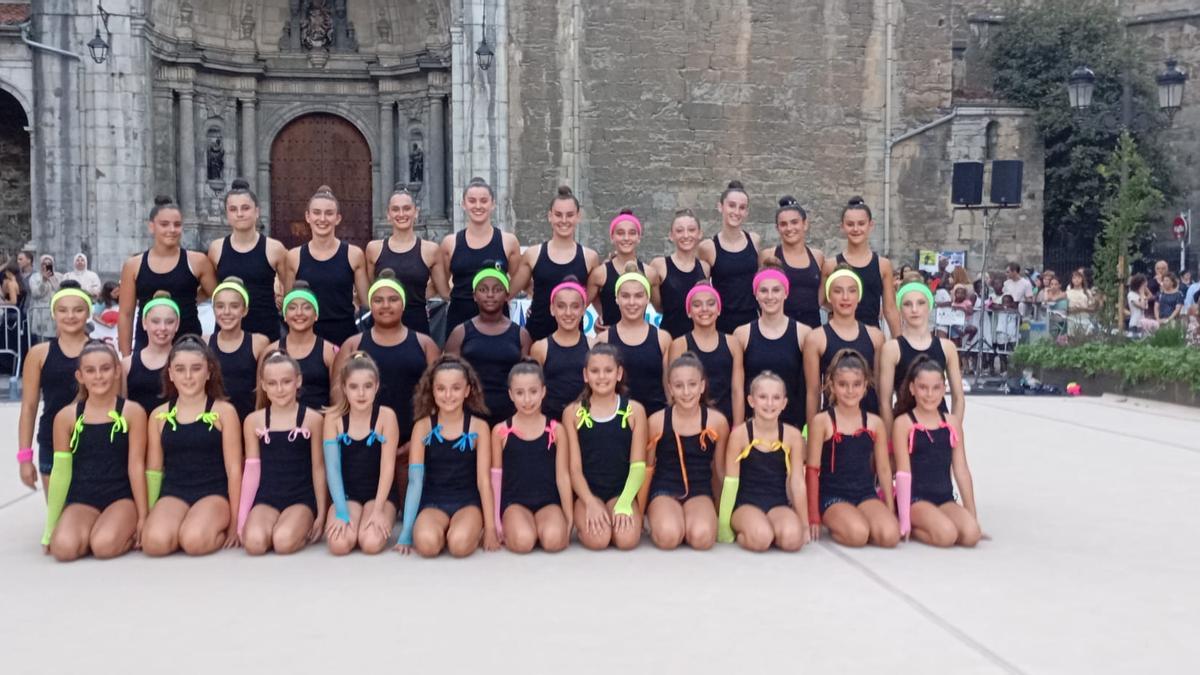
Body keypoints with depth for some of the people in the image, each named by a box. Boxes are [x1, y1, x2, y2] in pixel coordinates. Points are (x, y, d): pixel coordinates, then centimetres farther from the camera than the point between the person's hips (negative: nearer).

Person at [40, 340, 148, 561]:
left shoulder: (132, 412, -3)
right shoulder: (66, 417, 3)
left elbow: (136, 466, -3)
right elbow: (61, 473, 6)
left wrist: (143, 517, -3)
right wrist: (50, 526, 7)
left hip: (121, 497, -2)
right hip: (81, 499, 2)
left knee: (104, 545, -30)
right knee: (64, 547, -27)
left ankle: (131, 533, 4)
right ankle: (92, 531, 6)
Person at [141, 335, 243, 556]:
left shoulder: (224, 411, 1)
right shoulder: (159, 415, 9)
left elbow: (234, 469, -1)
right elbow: (153, 470, 13)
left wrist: (235, 522, -3)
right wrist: (146, 516, 10)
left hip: (214, 493, -2)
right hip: (173, 493, 2)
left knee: (194, 541, -32)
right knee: (155, 542, -29)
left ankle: (219, 533, 1)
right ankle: (183, 532, 3)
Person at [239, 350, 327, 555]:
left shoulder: (312, 419, -2)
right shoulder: (253, 421, 3)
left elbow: (318, 468, 4)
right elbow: (252, 469, 6)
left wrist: (321, 513, 4)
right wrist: (242, 517, 2)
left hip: (301, 497, -2)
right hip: (266, 496, 2)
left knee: (283, 542, -30)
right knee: (254, 542, -28)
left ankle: (304, 529, 3)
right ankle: (276, 527, 5)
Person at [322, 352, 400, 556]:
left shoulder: (386, 416, -10)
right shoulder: (334, 417, -5)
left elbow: (387, 467, -12)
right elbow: (332, 467, -9)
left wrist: (378, 510, -19)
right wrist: (341, 512, -19)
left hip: (379, 493, -1)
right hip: (346, 493, 1)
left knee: (371, 543, -26)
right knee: (339, 544, -25)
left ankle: (377, 523, 9)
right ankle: (348, 523, 11)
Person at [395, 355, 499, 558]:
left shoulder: (479, 427, -1)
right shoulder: (423, 427, 0)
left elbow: (484, 480, -1)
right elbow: (415, 480, -3)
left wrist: (490, 529, -5)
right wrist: (406, 531, -8)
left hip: (468, 501, 0)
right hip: (433, 501, 1)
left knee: (460, 544, -32)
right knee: (426, 543, -32)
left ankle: (473, 530, 3)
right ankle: (444, 530, 3)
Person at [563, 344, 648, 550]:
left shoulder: (634, 410, 3)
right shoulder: (573, 412, 3)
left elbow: (638, 465, -2)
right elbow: (574, 467, -1)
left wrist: (624, 503, -17)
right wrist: (591, 503, -17)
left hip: (622, 490, 1)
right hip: (587, 492, 0)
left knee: (627, 539, -26)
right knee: (597, 539, -27)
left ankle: (622, 515, 8)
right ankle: (584, 521, 8)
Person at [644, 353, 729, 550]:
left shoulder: (717, 421, -3)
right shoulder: (656, 421, -5)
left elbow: (721, 469, 10)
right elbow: (647, 467, 7)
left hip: (700, 491, 1)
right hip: (664, 489, -1)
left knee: (702, 537, -29)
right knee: (668, 537, -30)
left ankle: (688, 523, 4)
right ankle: (657, 520, 4)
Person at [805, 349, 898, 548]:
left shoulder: (875, 423, 7)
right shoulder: (821, 421, -3)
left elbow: (884, 469, 13)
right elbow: (812, 470, -4)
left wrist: (890, 509, 9)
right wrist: (814, 517, -6)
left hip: (866, 494, 4)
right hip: (832, 495, -3)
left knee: (890, 535, -24)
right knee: (857, 534, -31)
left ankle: (846, 525, 4)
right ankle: (836, 527, 2)